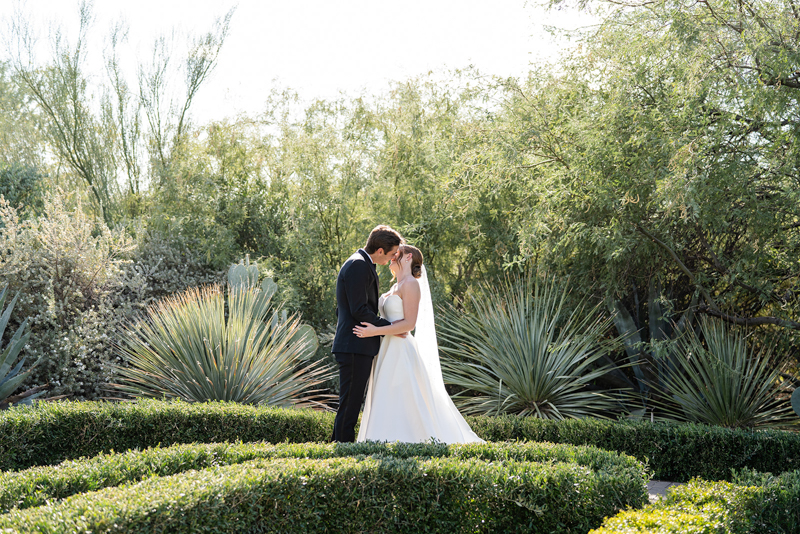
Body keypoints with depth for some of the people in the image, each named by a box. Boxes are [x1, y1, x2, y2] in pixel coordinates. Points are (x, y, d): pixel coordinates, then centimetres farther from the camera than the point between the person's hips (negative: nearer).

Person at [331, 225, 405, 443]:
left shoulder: (362, 265, 20)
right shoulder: (358, 265, -14)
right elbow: (359, 310, -19)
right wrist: (389, 327, -11)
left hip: (356, 346, 10)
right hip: (355, 347, -10)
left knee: (351, 402, 13)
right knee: (350, 402, -7)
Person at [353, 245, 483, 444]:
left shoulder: (411, 284, -9)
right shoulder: (395, 287, 18)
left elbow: (409, 323, -18)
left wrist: (375, 331, -21)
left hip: (401, 353, -9)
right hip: (389, 352, 9)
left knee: (400, 408, -10)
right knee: (386, 409, 7)